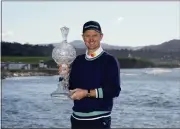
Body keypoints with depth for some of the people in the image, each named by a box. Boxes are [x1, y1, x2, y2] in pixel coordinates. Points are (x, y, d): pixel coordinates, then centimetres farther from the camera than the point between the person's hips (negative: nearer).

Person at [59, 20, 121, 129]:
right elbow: (72, 88, 12)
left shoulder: (110, 60, -6)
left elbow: (114, 90, -14)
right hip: (77, 119, 5)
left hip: (99, 120, -5)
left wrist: (87, 93, -17)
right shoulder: (78, 61, 10)